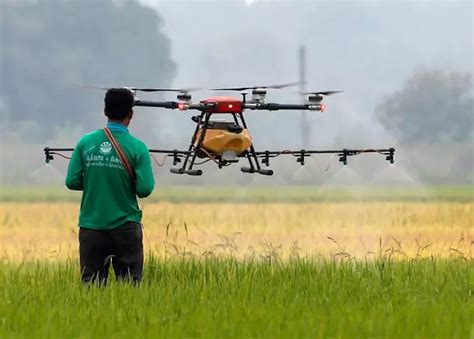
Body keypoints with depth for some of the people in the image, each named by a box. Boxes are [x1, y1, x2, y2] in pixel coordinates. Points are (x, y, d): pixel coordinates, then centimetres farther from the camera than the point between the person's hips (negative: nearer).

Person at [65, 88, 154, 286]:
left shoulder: (85, 143, -2)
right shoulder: (137, 147, -8)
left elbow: (72, 182, -2)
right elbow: (145, 189, -12)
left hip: (91, 226, 2)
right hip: (125, 226, -2)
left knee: (91, 285, 7)